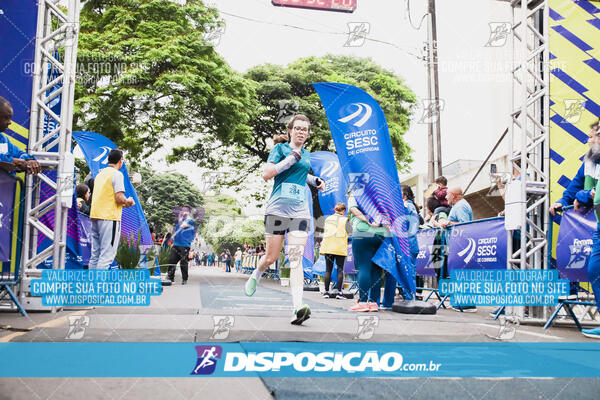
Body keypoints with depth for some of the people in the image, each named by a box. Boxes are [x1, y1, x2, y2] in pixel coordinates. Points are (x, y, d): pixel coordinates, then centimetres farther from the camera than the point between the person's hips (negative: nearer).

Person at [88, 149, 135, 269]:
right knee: (107, 255, -8)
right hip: (109, 217, -8)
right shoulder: (117, 174, -6)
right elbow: (119, 197, -16)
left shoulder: (100, 174, 18)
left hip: (95, 216, 8)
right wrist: (128, 202, 4)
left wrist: (123, 204, 23)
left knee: (95, 254, 11)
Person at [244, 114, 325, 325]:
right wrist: (289, 160, -14)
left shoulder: (306, 154, 19)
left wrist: (313, 180, 22)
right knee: (271, 257, 4)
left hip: (300, 211, 3)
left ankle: (298, 308, -20)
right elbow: (266, 174, -8)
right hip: (278, 208, -3)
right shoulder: (280, 147, 3)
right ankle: (256, 275, 40)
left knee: (296, 258, -10)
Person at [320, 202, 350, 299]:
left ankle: (326, 291, 5)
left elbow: (326, 232, 14)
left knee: (328, 269, 6)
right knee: (340, 270, 3)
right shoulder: (345, 220, 1)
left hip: (328, 247, 3)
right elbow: (350, 234, -1)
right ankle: (338, 291, -3)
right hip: (341, 247, -3)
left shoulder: (328, 219, 14)